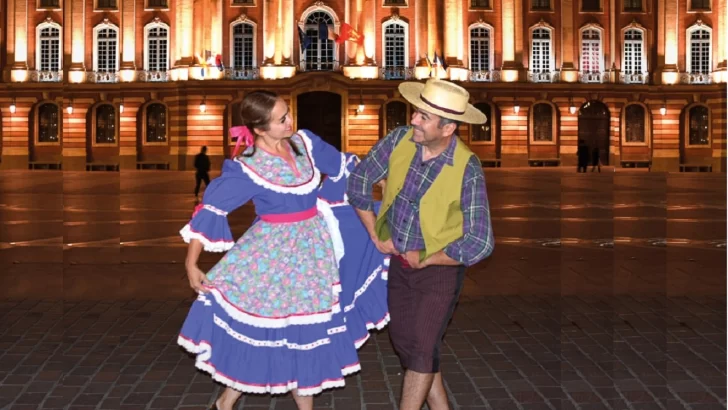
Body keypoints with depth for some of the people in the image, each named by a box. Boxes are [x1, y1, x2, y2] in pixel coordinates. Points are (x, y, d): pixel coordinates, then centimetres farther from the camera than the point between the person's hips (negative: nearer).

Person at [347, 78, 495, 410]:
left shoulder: (467, 169, -26)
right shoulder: (399, 140, -14)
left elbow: (479, 245, -27)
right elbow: (358, 183, 0)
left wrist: (425, 259, -16)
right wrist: (376, 235, 0)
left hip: (440, 267, -5)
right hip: (399, 262, 5)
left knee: (421, 349, -4)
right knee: (404, 342, 14)